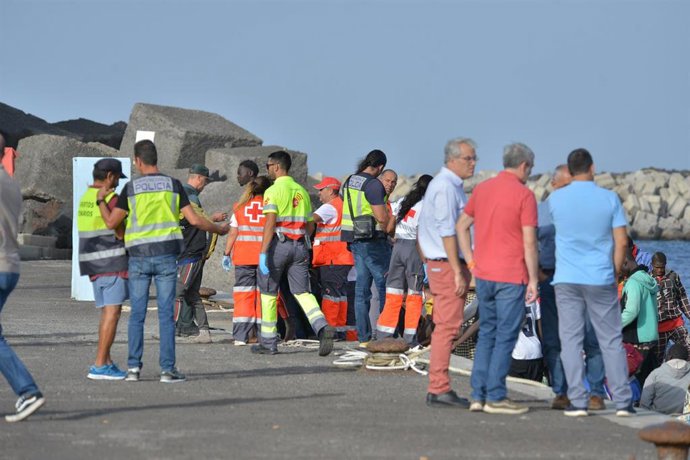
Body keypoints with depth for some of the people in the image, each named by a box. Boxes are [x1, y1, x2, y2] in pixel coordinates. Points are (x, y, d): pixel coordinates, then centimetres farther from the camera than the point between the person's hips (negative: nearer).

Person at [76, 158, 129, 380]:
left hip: (93, 263, 9)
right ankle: (99, 366, -12)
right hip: (112, 262, -9)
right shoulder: (111, 198, -13)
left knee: (106, 312, 14)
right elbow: (121, 233, -13)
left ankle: (107, 362, 14)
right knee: (112, 312, -8)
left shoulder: (85, 199, 13)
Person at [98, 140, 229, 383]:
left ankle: (134, 367, 2)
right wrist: (219, 229, 15)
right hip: (166, 255, 0)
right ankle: (167, 369, -1)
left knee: (137, 314, 5)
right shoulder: (173, 185, 2)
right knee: (166, 314, 1)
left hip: (138, 256, 0)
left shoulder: (131, 188, -1)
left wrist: (100, 200, 20)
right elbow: (194, 219, -1)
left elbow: (111, 222, 2)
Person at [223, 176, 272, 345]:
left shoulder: (240, 206, 7)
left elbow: (233, 233, 5)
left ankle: (241, 335, -5)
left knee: (243, 293, 2)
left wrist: (227, 254, 11)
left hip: (243, 255, 1)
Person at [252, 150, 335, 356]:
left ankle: (268, 342, 11)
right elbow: (310, 226, 17)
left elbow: (270, 223, -17)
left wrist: (263, 253, -20)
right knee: (302, 292, 4)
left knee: (268, 293, 7)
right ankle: (322, 328, -21)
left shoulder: (273, 191, -7)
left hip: (278, 244, -5)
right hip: (299, 246, 5)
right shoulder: (301, 191, 14)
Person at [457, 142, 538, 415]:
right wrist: (533, 280, -8)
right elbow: (529, 242, -14)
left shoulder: (482, 189, 9)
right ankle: (496, 397, -1)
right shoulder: (524, 195, -11)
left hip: (484, 275, 6)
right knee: (505, 336, -1)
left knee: (486, 333, 14)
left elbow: (462, 225, 15)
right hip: (511, 277, -6)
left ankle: (478, 395, 11)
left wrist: (471, 262, 15)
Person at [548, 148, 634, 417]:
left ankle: (577, 402, -3)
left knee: (571, 341, 3)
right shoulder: (609, 199, -4)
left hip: (567, 280, 0)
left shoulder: (556, 199, -2)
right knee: (612, 341, 6)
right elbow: (622, 242, -2)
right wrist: (614, 273, 9)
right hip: (601, 279, 0)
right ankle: (622, 402, 4)